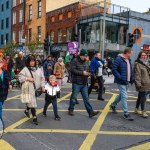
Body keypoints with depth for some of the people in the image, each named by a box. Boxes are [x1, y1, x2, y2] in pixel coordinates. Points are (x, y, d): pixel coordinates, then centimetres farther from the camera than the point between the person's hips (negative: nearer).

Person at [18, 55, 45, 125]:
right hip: (29, 89, -5)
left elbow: (42, 78, 10)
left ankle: (26, 111, 46)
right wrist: (27, 78, -18)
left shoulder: (38, 69, 8)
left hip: (36, 89, 5)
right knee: (32, 103, -6)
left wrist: (42, 86, 3)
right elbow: (20, 77, -6)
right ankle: (34, 118, 4)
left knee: (31, 102, 16)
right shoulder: (25, 69, -5)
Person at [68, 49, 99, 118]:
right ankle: (71, 109, 24)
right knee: (73, 97, 6)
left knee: (86, 98, 6)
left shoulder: (85, 62, 12)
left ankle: (90, 112, 6)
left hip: (84, 84, 6)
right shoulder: (75, 61, -9)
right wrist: (82, 73, -20)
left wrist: (88, 73, 2)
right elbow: (73, 70, -19)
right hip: (76, 83, -6)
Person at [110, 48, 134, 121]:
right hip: (121, 82, -9)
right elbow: (114, 69, -18)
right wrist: (120, 78, -24)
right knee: (124, 96, -7)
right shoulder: (119, 59, -15)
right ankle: (126, 114, 0)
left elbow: (130, 70, 20)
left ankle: (113, 105, 40)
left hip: (126, 82, 9)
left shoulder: (128, 60, 12)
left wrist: (131, 79, 12)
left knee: (122, 95, 19)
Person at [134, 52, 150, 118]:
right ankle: (143, 111, 4)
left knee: (140, 97, 15)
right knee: (143, 97, -6)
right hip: (142, 84, -8)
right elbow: (137, 74, -18)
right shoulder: (138, 64, -12)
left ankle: (136, 109, 26)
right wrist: (138, 84, -23)